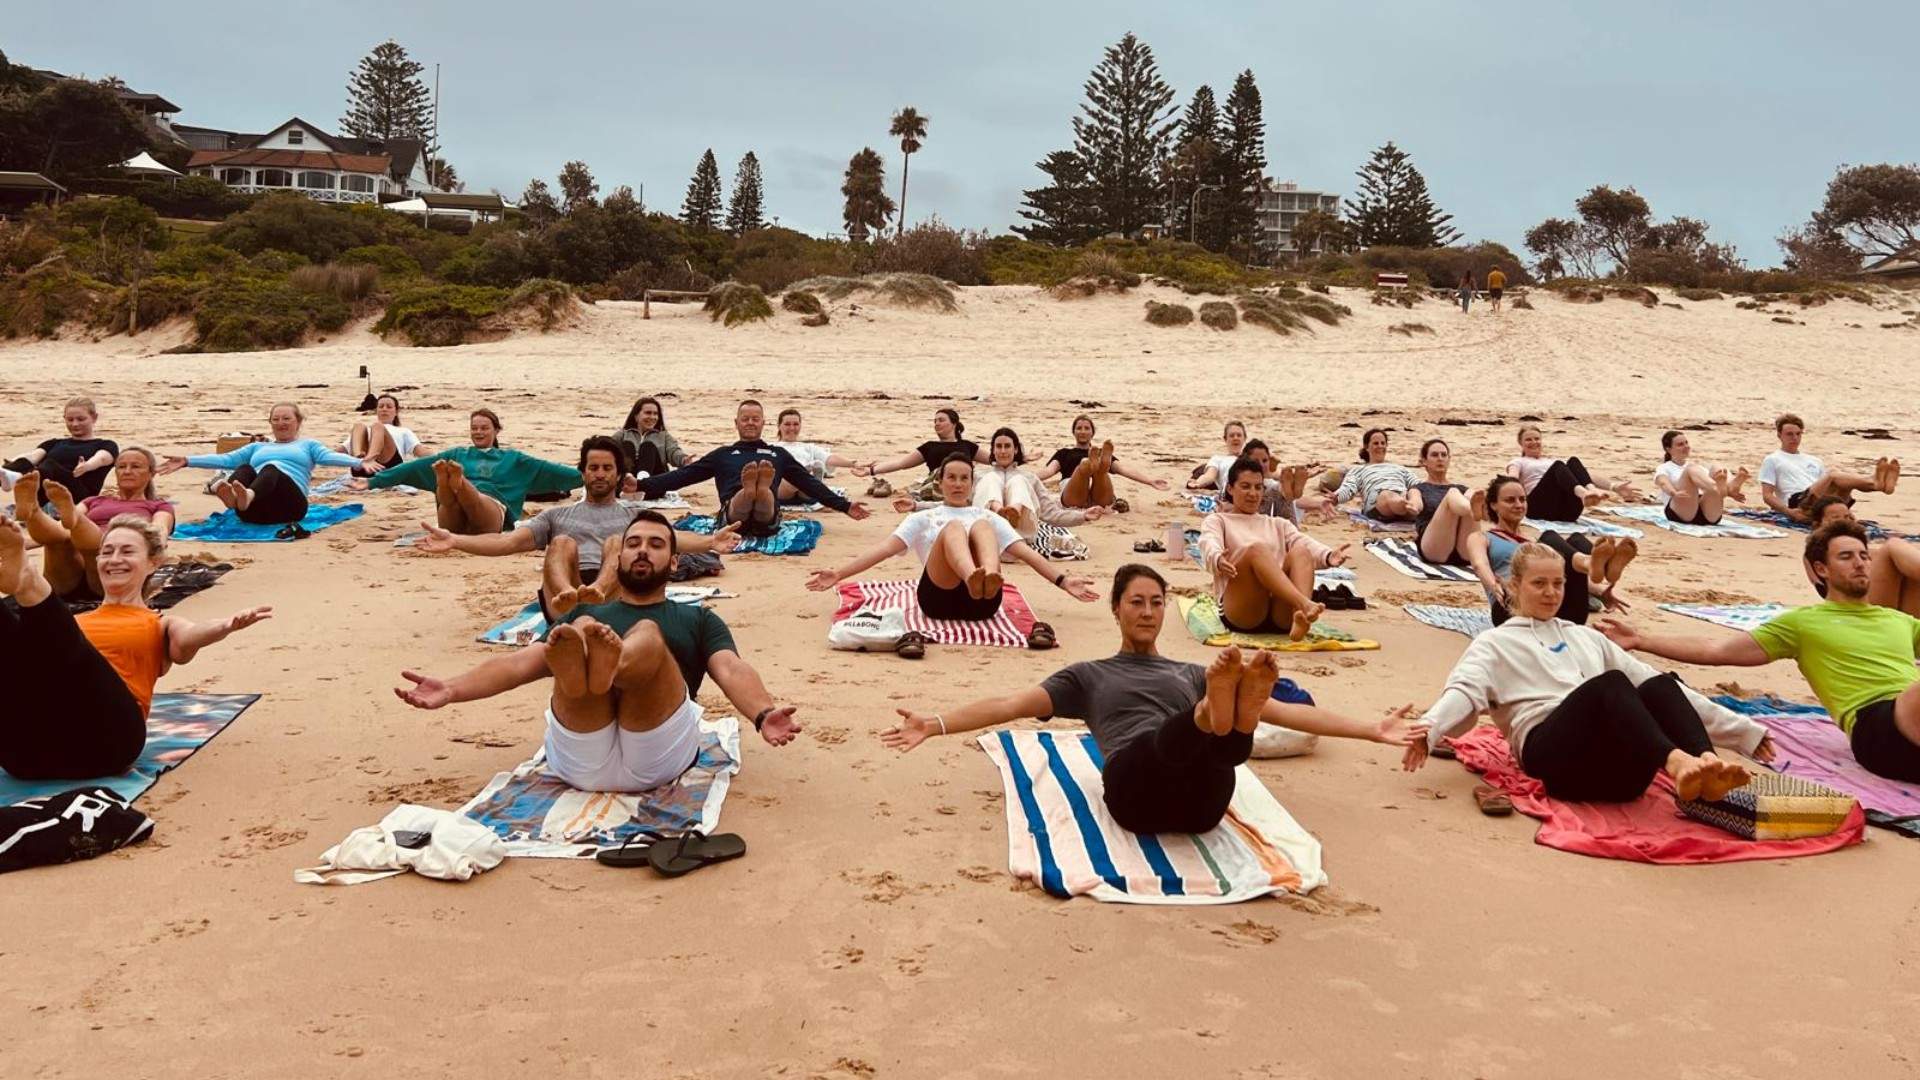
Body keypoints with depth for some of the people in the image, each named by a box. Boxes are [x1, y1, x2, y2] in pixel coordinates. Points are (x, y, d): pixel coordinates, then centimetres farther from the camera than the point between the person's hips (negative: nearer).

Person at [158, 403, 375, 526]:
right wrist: (186, 462, 14)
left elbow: (329, 456, 7)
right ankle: (230, 496, -65)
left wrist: (359, 462, -15)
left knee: (271, 468, -34)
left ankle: (247, 497, -68)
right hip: (253, 511, 3)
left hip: (289, 504, -3)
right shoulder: (257, 447, 38)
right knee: (244, 469, -29)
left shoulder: (308, 444, 27)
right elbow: (225, 459, 27)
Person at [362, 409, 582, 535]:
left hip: (492, 509, -2)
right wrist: (373, 481, 22)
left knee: (474, 496, -40)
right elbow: (417, 466, 29)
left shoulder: (511, 458, 32)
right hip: (453, 522, 2)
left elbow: (546, 469, 21)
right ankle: (448, 484, -69)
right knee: (450, 502, -38)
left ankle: (458, 483, -69)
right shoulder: (456, 454, 35)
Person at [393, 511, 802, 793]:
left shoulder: (697, 619, 29)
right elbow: (522, 662, 20)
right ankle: (580, 668, -61)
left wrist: (764, 713, -15)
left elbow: (731, 670, 8)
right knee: (579, 633, -24)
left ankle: (608, 667, -63)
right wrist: (451, 690, 1)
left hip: (655, 757, -1)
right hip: (581, 758, 1)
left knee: (647, 635, -27)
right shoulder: (587, 613, 34)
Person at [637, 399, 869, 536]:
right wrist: (641, 485, 12)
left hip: (767, 520, 0)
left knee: (765, 493, -37)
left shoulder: (778, 454, 31)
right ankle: (749, 489, -68)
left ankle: (762, 488, -67)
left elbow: (811, 484, 27)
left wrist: (845, 506, 19)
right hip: (733, 515, 0)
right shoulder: (723, 455, 30)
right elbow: (682, 475, 23)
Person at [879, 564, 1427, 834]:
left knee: (1238, 723, -32)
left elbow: (1283, 711, 30)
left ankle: (1228, 714, -64)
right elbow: (1015, 704, 16)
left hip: (1201, 798, 2)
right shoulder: (1089, 675, 30)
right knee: (1173, 733, -38)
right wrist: (936, 724, 1)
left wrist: (1372, 729, 23)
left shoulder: (1193, 674, 35)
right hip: (1135, 787, -2)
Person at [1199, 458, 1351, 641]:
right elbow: (1210, 546, -6)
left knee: (1300, 552, -22)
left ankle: (1300, 617, -49)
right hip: (1241, 614, -3)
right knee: (1257, 549, -28)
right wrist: (1219, 561, -31)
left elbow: (1304, 542, 7)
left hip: (1280, 614, 3)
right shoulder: (1217, 520, 19)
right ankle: (1304, 605, -50)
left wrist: (1328, 556, -17)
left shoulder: (1278, 524, 29)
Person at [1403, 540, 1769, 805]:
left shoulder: (1585, 637, 34)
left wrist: (1743, 729, 29)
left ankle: (1706, 769, -48)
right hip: (1553, 750, -5)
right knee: (1609, 682, -32)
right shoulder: (1496, 644, 18)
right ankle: (1676, 764, -55)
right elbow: (1464, 690, -3)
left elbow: (1657, 686, 33)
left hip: (1618, 763, 5)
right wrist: (1427, 729, -27)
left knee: (1661, 684, -24)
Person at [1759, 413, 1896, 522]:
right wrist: (1789, 512, -12)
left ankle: (1876, 481, -55)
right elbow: (1767, 495, 5)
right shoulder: (1771, 460, 16)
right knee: (1832, 475, -30)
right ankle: (1875, 482, -53)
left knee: (1846, 483, -27)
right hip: (1799, 503, -5)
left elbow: (1830, 488, 28)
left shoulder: (1814, 461, 34)